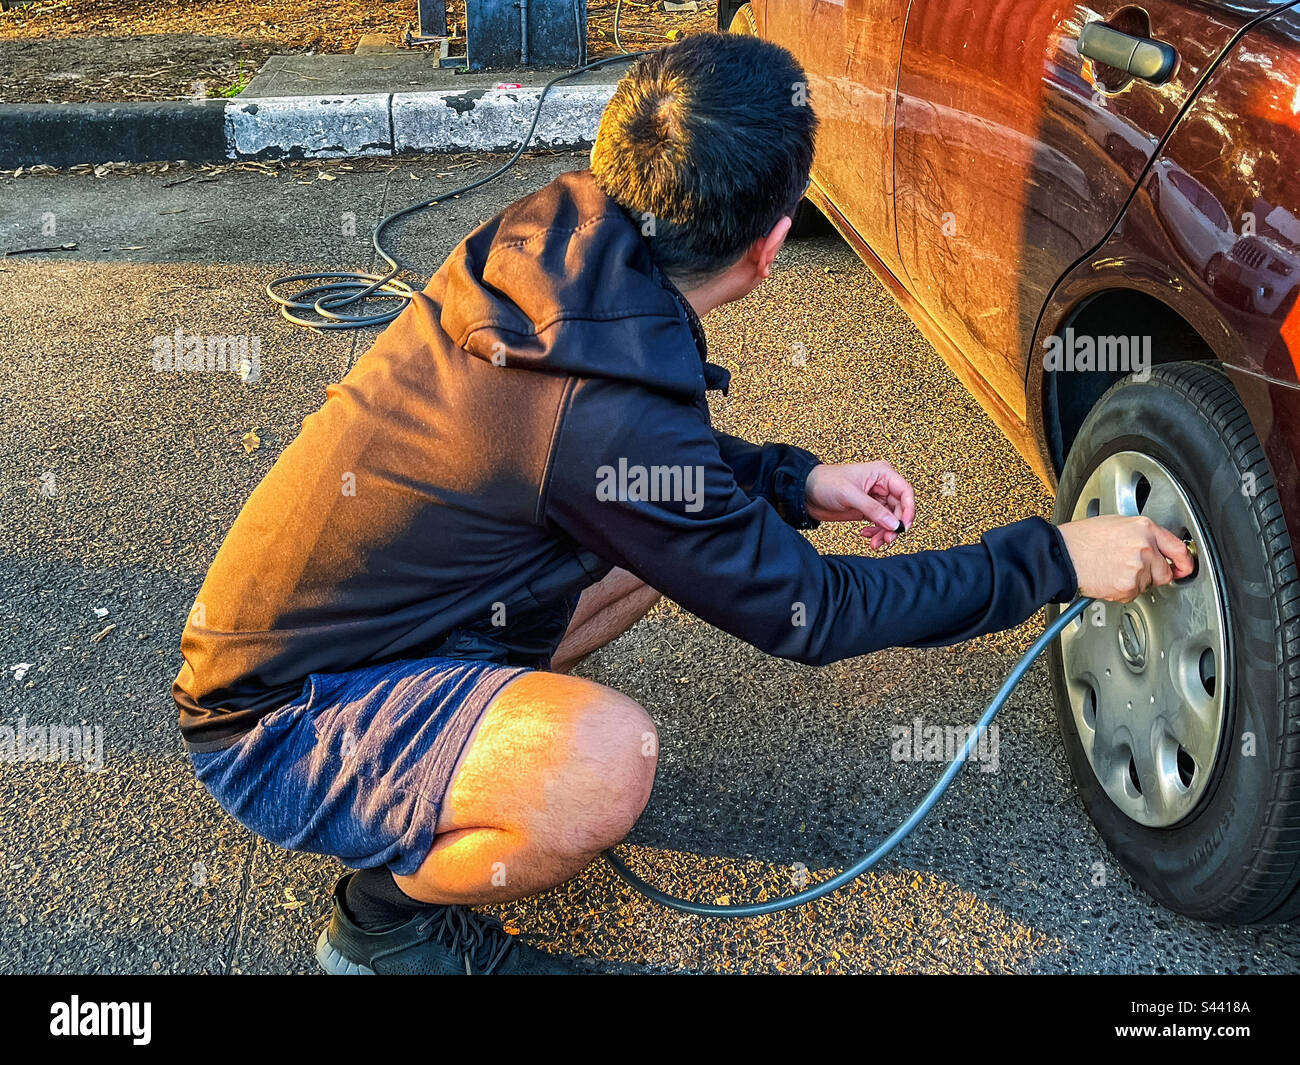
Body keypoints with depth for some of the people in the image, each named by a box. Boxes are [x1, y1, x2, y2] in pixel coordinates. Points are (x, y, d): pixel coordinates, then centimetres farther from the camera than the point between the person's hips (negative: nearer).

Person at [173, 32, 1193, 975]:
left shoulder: (541, 240, -7)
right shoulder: (607, 409, -31)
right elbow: (806, 611, -17)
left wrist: (796, 480, 3)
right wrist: (1056, 560, -10)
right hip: (271, 727, -8)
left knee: (673, 534, 7)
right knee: (609, 758, -34)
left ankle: (456, 750, 14)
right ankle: (389, 911, -4)